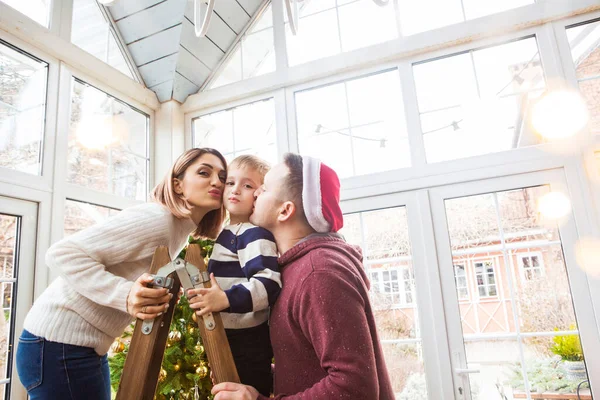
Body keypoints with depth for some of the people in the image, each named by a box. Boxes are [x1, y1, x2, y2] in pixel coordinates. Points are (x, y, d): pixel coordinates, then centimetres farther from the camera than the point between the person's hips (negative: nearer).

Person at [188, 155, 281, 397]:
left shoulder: (255, 234, -19)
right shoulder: (229, 232, 12)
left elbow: (270, 283, -31)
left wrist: (227, 299, -39)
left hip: (247, 343, -10)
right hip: (229, 339, 10)